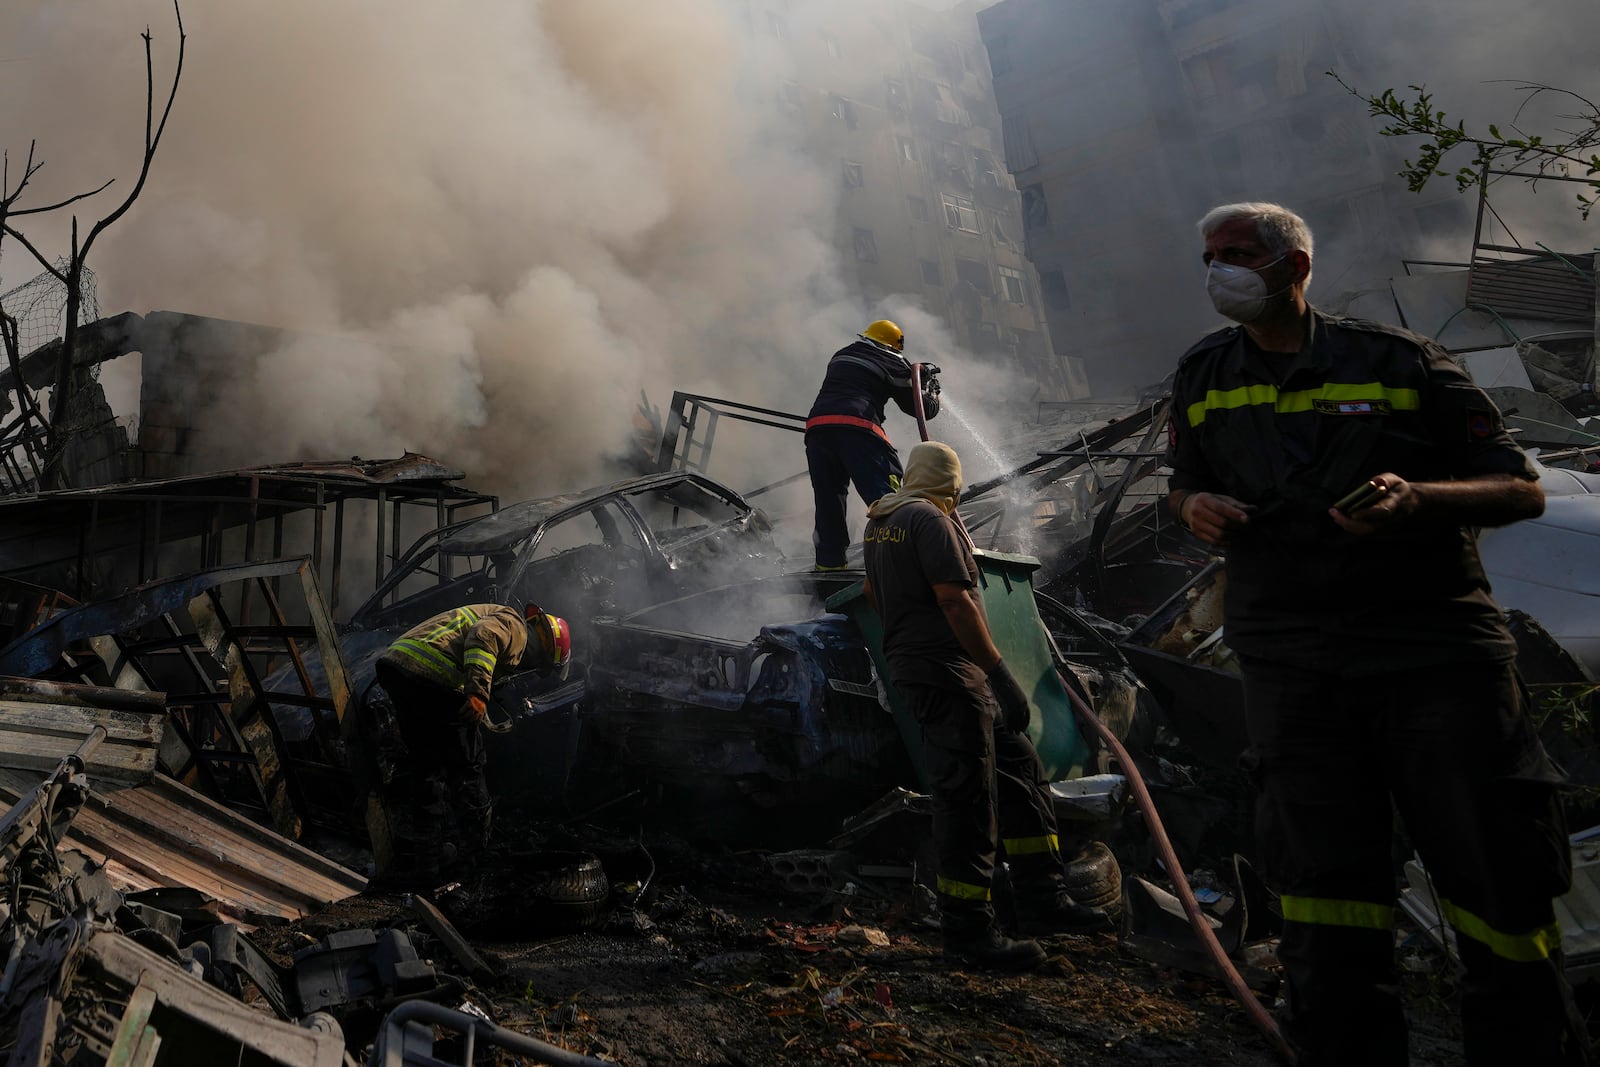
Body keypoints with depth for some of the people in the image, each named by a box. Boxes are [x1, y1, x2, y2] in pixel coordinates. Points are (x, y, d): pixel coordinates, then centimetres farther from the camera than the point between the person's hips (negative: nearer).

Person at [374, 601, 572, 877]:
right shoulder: (514, 625, 3)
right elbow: (482, 637, -19)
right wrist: (478, 693, -26)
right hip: (431, 675, -10)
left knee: (426, 764, 18)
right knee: (466, 764, 7)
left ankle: (433, 848, 21)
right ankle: (478, 844, 18)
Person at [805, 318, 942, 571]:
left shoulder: (841, 355, 29)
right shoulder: (892, 361, 14)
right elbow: (922, 408, 15)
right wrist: (932, 387, 37)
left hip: (817, 426, 5)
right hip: (857, 428, -5)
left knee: (828, 499, 14)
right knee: (884, 493, -8)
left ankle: (829, 562, 16)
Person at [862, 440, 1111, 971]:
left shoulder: (879, 521, 17)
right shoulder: (929, 519, -13)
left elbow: (873, 592, 30)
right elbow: (954, 600, -21)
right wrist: (1001, 673, -21)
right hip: (947, 673, -10)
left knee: (1021, 769, 13)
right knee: (968, 798, -5)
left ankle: (1042, 899, 16)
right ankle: (967, 928, 3)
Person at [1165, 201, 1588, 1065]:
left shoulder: (1399, 360, 2)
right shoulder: (1204, 376, 12)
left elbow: (1522, 489, 2)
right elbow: (1184, 483, 24)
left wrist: (1418, 496, -18)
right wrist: (1195, 506, -1)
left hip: (1438, 647, -2)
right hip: (1290, 663, 2)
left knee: (1501, 892, 3)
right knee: (1324, 896, 4)